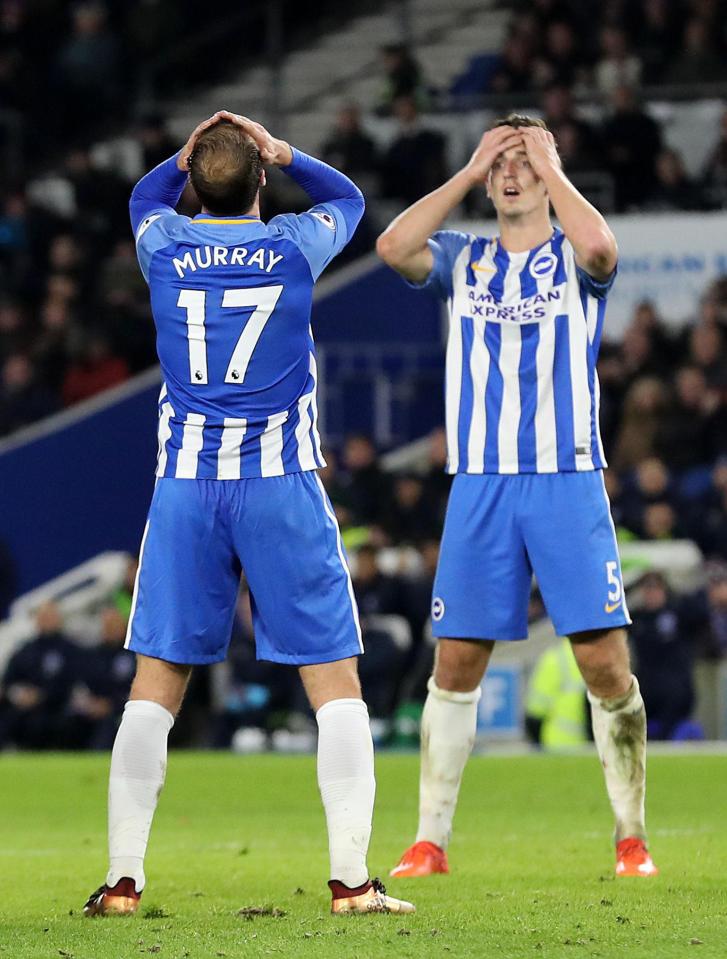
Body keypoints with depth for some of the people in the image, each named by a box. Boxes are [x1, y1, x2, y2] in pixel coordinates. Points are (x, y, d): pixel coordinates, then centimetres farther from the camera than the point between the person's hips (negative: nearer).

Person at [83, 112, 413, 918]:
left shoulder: (165, 246, 1)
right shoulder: (296, 245, -2)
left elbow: (147, 196, 28)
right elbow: (347, 197, 22)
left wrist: (191, 155, 19)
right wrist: (279, 153, 18)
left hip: (186, 487, 2)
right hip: (282, 487, -2)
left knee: (155, 683, 7)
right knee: (333, 679, 1)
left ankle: (123, 876, 3)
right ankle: (351, 876, -7)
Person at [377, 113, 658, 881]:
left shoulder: (573, 258, 5)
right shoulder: (463, 260, 12)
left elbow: (599, 248, -20)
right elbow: (392, 248, -8)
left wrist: (550, 169, -7)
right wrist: (468, 173, -4)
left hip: (568, 481, -2)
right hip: (480, 484, 2)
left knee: (605, 663, -6)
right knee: (455, 665, 0)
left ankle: (631, 839, 4)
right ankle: (430, 841, 7)